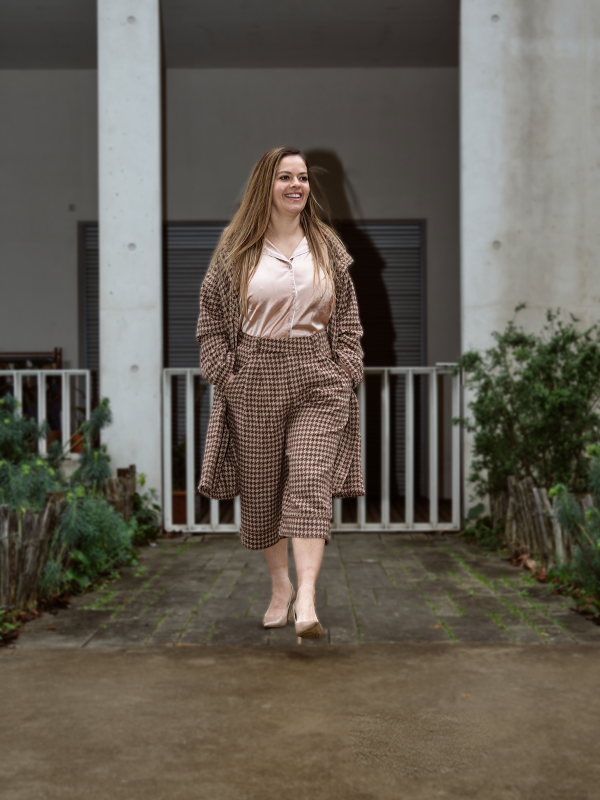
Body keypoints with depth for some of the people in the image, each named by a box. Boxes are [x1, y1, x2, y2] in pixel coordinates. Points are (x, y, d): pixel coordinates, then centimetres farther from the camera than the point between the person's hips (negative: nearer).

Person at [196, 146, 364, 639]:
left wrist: (345, 371, 2)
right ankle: (280, 585, 28)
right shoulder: (236, 248, 4)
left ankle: (306, 600, -18)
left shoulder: (328, 247, 10)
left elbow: (347, 316, 13)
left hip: (318, 381, 0)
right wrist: (226, 372, -4)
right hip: (255, 381, 0)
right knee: (261, 487, 8)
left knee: (310, 483, -14)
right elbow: (212, 317, 5)